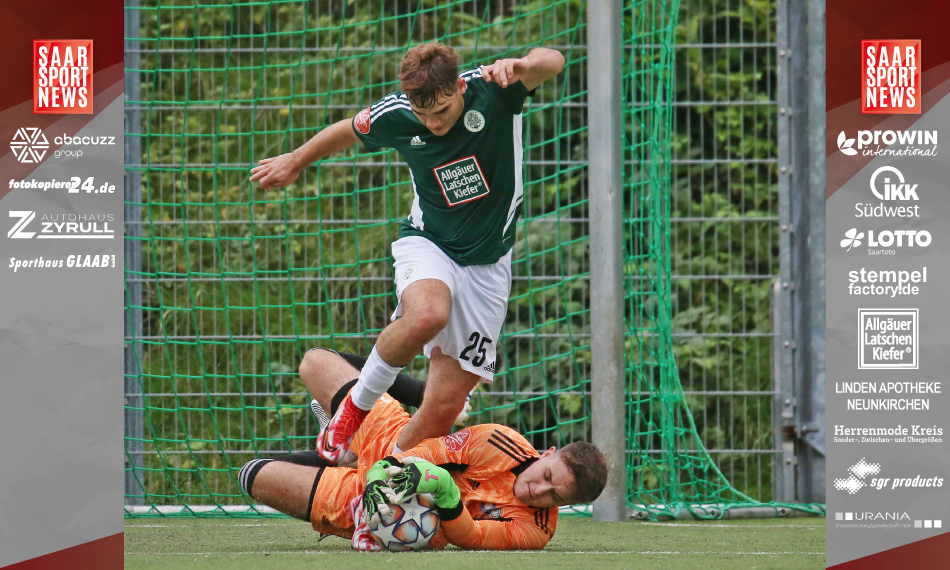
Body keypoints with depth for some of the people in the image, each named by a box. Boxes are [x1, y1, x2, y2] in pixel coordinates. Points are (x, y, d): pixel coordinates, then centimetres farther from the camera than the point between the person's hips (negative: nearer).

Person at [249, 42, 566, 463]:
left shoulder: (492, 90, -17)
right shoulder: (396, 115, -12)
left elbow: (552, 62, -32)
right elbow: (349, 130, 10)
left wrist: (521, 64, -54)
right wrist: (296, 161, 26)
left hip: (487, 266, 0)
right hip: (428, 243, 0)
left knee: (443, 409, -7)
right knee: (427, 314, -38)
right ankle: (358, 404, -15)